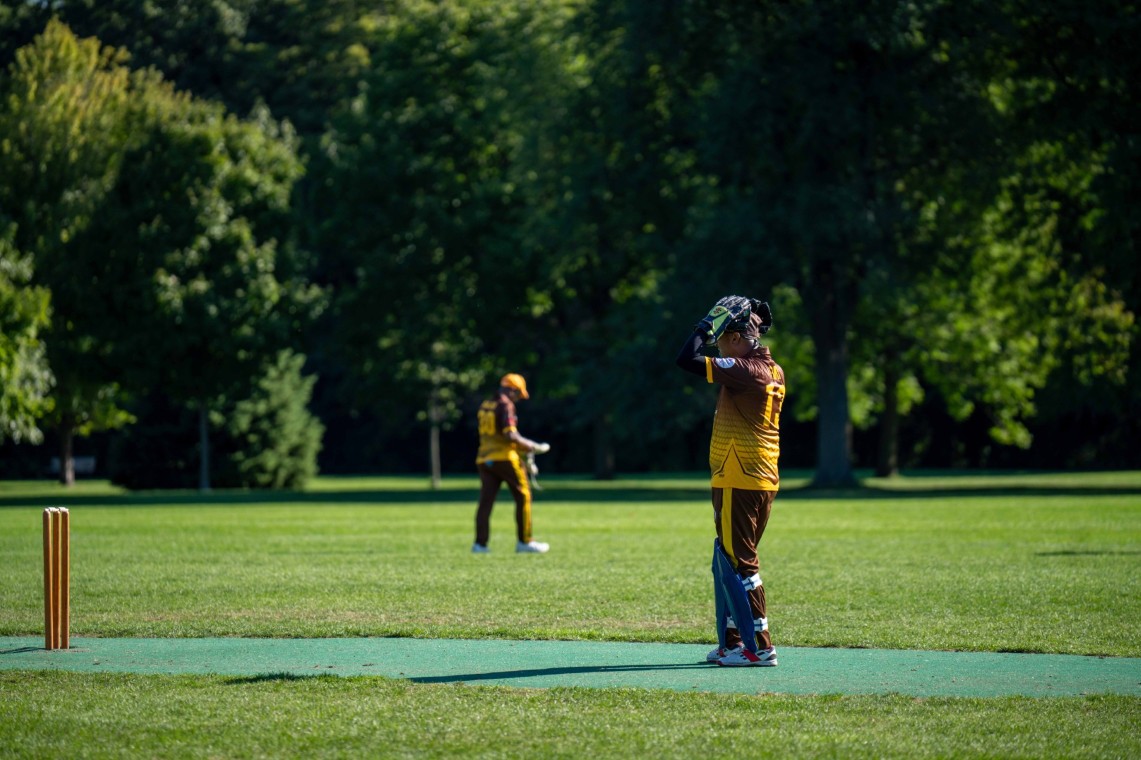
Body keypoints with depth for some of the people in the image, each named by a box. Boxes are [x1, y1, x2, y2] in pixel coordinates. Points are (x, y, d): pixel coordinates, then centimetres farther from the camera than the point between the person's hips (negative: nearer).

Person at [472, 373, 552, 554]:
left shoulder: (485, 406, 15)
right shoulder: (505, 405, -10)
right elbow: (511, 436, -19)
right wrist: (533, 447, -9)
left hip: (484, 458, 7)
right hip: (504, 457, -7)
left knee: (486, 501, 4)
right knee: (523, 497, 4)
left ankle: (480, 543, -4)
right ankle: (524, 541, 3)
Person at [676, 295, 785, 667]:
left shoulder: (746, 370, -18)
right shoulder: (773, 371, 10)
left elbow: (688, 360, -22)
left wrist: (703, 326, -7)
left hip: (739, 483, -10)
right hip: (762, 479, 10)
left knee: (738, 564, -6)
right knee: (726, 564, 16)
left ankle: (759, 647, -5)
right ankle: (731, 643, 21)